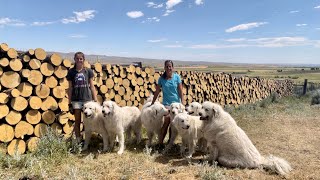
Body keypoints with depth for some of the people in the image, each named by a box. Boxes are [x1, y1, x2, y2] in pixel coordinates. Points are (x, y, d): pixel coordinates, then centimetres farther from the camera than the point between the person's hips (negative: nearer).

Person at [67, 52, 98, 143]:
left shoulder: (88, 71, 3)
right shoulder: (71, 72, 4)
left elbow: (92, 86, 5)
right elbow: (70, 88, 5)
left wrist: (95, 100, 0)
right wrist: (70, 102, 2)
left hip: (87, 99, 0)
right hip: (76, 100, 0)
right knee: (77, 121, 6)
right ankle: (78, 141, 15)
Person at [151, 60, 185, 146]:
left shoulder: (177, 77, -2)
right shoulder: (161, 78, -1)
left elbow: (180, 90, -1)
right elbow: (157, 92, 3)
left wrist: (182, 101, -7)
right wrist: (152, 103, 4)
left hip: (176, 102, 1)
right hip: (166, 103, -1)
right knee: (167, 120, -17)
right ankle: (160, 141, -4)